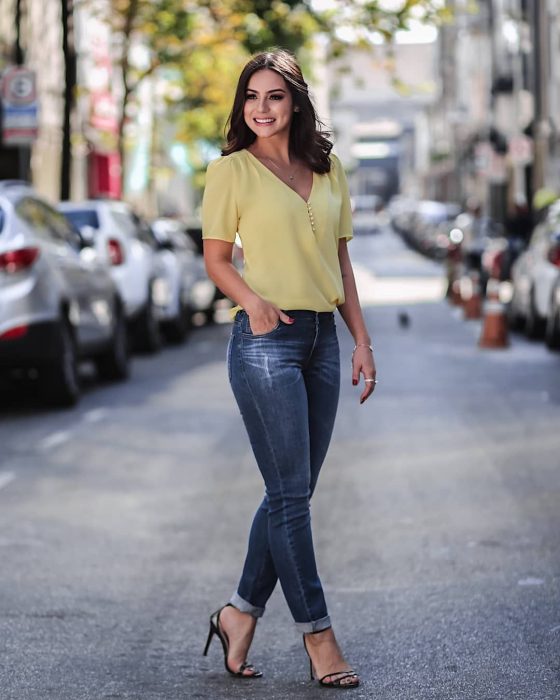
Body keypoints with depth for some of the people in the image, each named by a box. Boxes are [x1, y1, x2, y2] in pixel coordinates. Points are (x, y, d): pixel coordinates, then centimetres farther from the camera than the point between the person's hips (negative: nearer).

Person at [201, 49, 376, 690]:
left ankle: (240, 613, 20)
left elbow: (339, 260, 16)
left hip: (322, 340, 6)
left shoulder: (328, 169, 12)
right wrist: (252, 299, -19)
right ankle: (317, 634, 1)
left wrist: (361, 339, 10)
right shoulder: (231, 170, -1)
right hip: (265, 341, -6)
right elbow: (215, 258, 1)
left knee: (293, 493, 8)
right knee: (290, 493, -5)